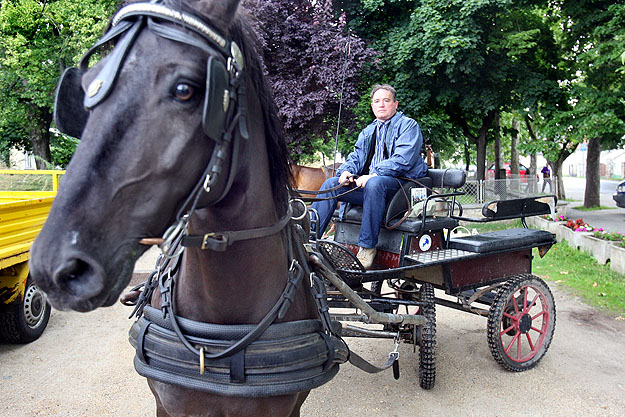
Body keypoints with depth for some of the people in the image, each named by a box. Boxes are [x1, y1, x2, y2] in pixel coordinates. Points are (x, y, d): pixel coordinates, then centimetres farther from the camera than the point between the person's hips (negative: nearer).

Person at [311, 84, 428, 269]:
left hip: (401, 182, -6)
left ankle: (367, 247, -31)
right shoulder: (368, 131, 24)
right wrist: (346, 171, -5)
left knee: (375, 183, -38)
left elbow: (403, 160, -13)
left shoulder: (408, 125, 2)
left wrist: (372, 176, -23)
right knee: (331, 184, -10)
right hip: (367, 184, 7)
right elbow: (356, 156, 20)